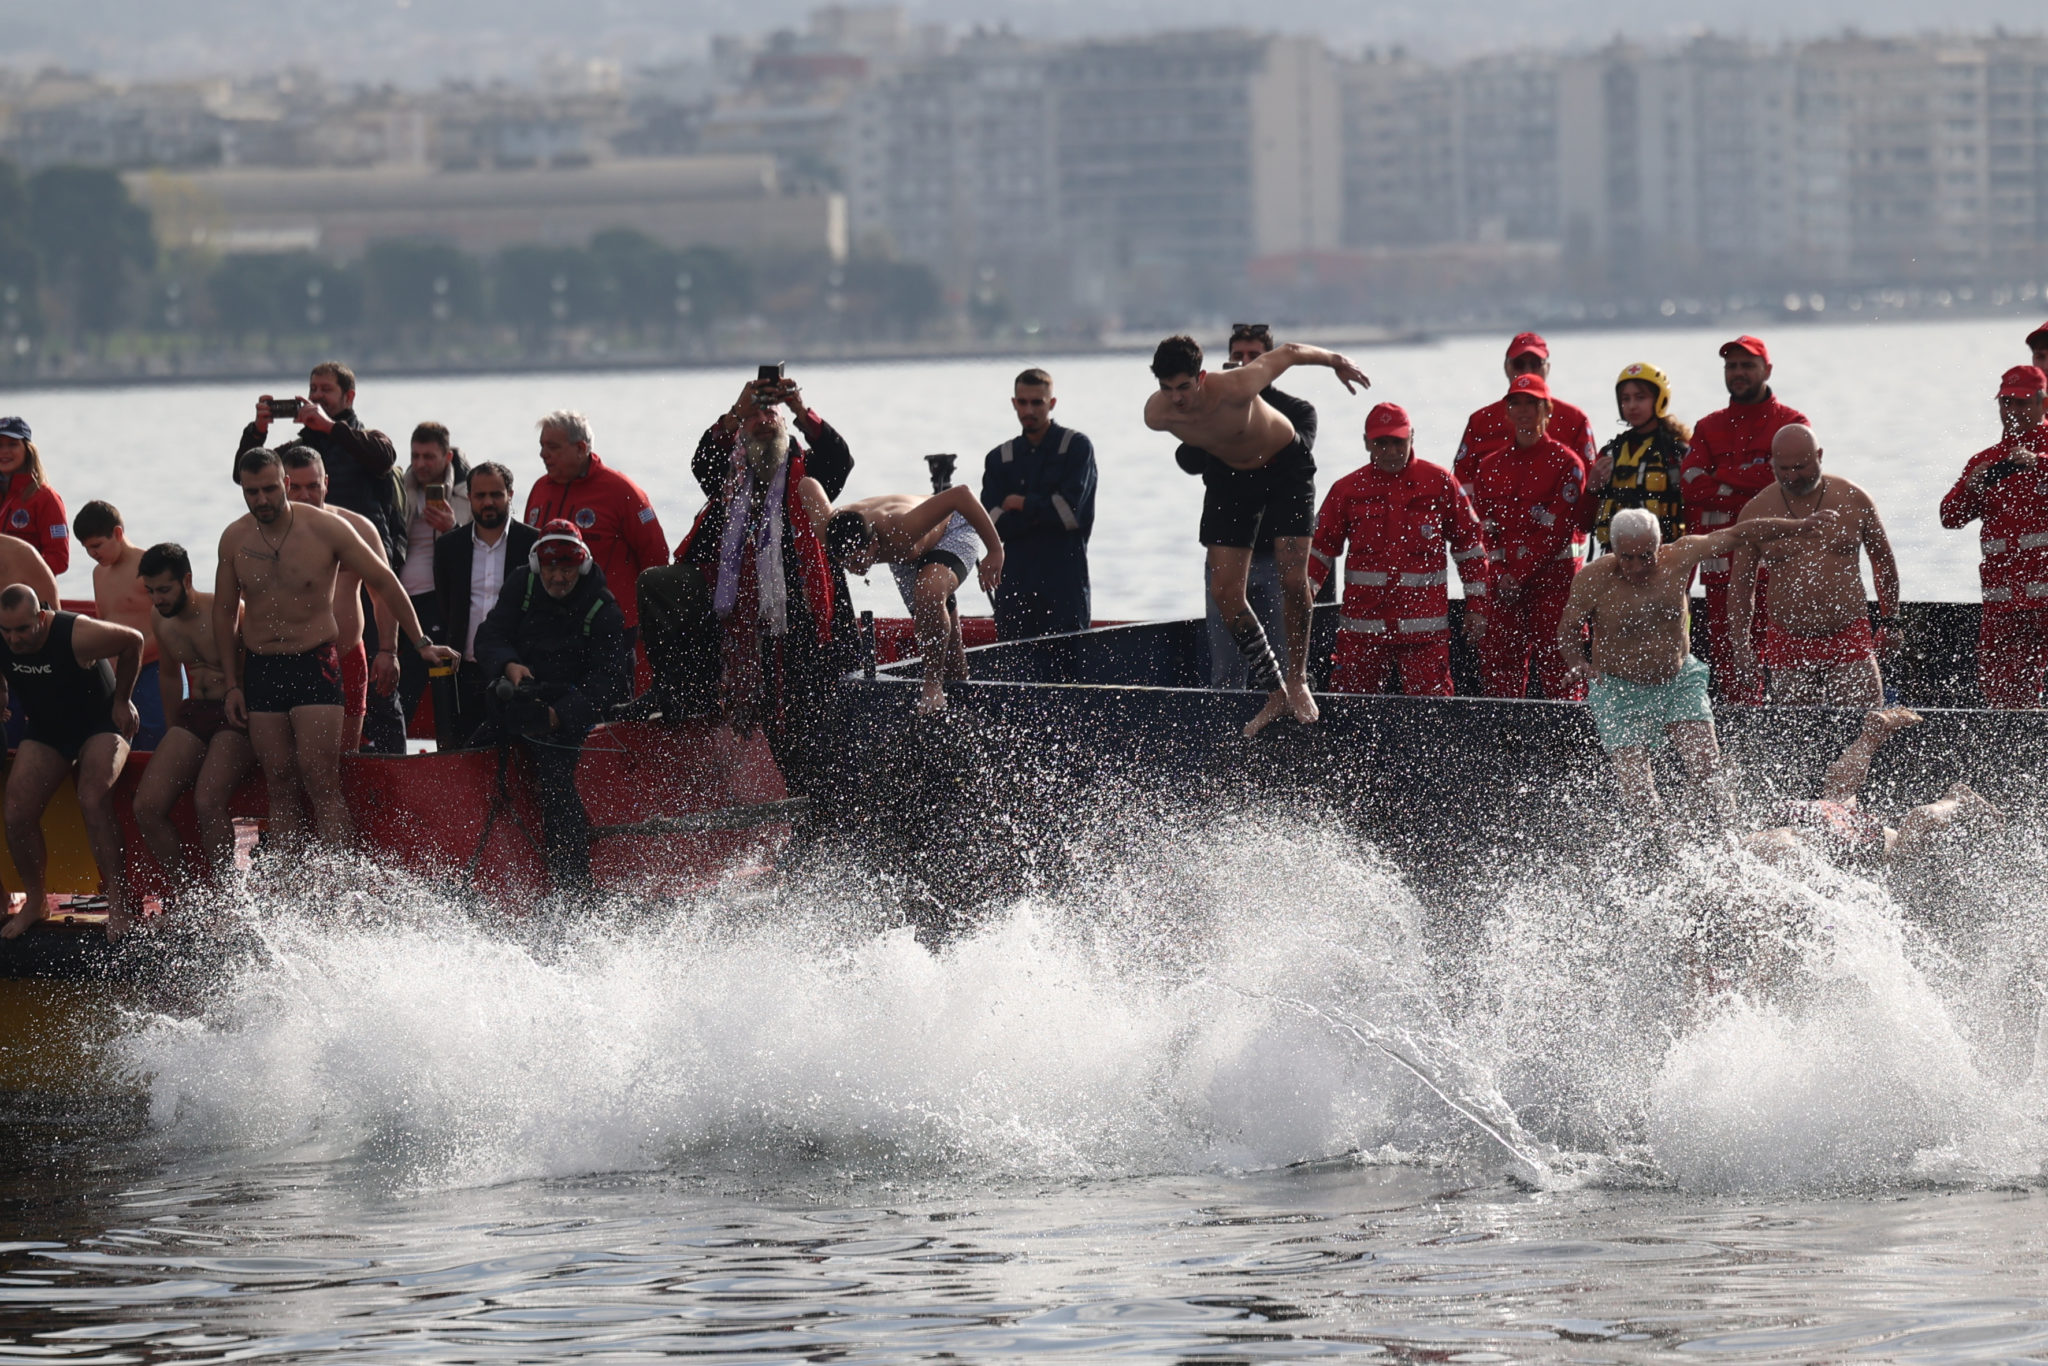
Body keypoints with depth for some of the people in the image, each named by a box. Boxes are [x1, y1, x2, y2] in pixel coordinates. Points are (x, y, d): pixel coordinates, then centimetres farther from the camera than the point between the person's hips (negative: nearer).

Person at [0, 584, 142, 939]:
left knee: (94, 801, -28)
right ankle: (35, 900, 8)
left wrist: (121, 700, -6)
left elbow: (133, 641, -12)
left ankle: (119, 904, -22)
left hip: (99, 726, -5)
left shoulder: (77, 636, -29)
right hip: (45, 733, 5)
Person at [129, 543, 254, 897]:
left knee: (207, 801, -29)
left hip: (237, 716, -7)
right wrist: (172, 740, 27)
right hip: (194, 713, 7)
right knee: (147, 805, -11)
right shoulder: (162, 621, 9)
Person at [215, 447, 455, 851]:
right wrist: (231, 684, 10)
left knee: (321, 784, -12)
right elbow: (224, 611, 14)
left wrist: (420, 644, 2)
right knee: (280, 787, 3)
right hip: (260, 670, 3)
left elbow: (384, 583, 2)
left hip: (314, 665, -3)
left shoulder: (326, 529, -7)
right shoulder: (234, 539, 3)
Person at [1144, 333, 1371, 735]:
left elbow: (1289, 353, -20)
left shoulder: (1235, 390, -37)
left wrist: (1338, 362, -2)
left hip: (1285, 467, -4)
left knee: (1293, 580, -13)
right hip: (1229, 474, 4)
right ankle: (1275, 692, 2)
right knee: (1225, 591, -7)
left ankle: (1297, 679, 7)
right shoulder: (1157, 414, -23)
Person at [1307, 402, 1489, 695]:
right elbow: (1320, 548, 10)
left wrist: (1476, 605, 8)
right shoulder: (1347, 490, 6)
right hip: (1362, 624, 2)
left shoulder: (1440, 483, 3)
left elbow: (1469, 544, 10)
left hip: (1423, 625, -2)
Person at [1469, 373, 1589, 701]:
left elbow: (1559, 527, -7)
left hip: (1552, 575, -4)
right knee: (1500, 664, 1)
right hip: (1504, 578, 4)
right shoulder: (1491, 465, 14)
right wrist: (1502, 575, -6)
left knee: (1556, 662, -8)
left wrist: (1521, 573, -11)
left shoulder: (1565, 462, 0)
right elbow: (1483, 525, 9)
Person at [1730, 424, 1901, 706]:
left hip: (1849, 640, -1)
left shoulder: (1853, 500, 2)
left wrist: (1889, 623, 15)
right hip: (1788, 646, 1)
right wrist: (1741, 644, 3)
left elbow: (1883, 561, 14)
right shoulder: (1756, 511, 2)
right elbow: (1741, 584, 9)